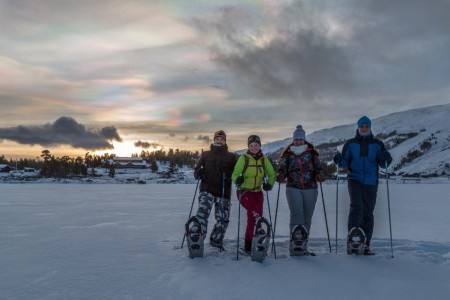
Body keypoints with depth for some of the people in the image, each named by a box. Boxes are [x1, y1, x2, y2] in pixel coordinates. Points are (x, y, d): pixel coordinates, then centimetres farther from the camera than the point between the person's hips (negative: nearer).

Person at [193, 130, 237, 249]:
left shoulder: (231, 157, 10)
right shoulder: (205, 154, 11)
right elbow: (197, 169, 12)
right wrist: (198, 173, -10)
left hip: (224, 192, 1)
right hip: (207, 190, -1)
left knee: (223, 219, 5)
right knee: (202, 213, -21)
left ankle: (216, 241, 26)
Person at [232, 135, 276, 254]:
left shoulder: (264, 159, 3)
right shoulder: (243, 158, -8)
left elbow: (272, 174, 10)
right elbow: (235, 174, -13)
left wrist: (269, 184, -9)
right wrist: (238, 179, -36)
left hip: (257, 192, 4)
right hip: (244, 191, -4)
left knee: (255, 217, 3)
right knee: (254, 212, -25)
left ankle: (248, 245, 16)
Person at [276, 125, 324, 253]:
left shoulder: (312, 153, 6)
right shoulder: (287, 154, 6)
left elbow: (318, 168, 6)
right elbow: (282, 169, 5)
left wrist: (319, 175, -15)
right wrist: (280, 176, -17)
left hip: (310, 189, 1)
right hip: (293, 188, -1)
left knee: (307, 217, 7)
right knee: (296, 213, -19)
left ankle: (304, 245, 20)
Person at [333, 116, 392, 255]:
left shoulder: (377, 144, 7)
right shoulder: (350, 144, 8)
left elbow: (383, 164, 3)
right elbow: (345, 162, 6)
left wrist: (386, 159, -19)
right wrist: (339, 160, -16)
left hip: (371, 182, 1)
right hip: (355, 180, -1)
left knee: (367, 213, 5)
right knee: (356, 207, -20)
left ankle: (365, 245, 13)